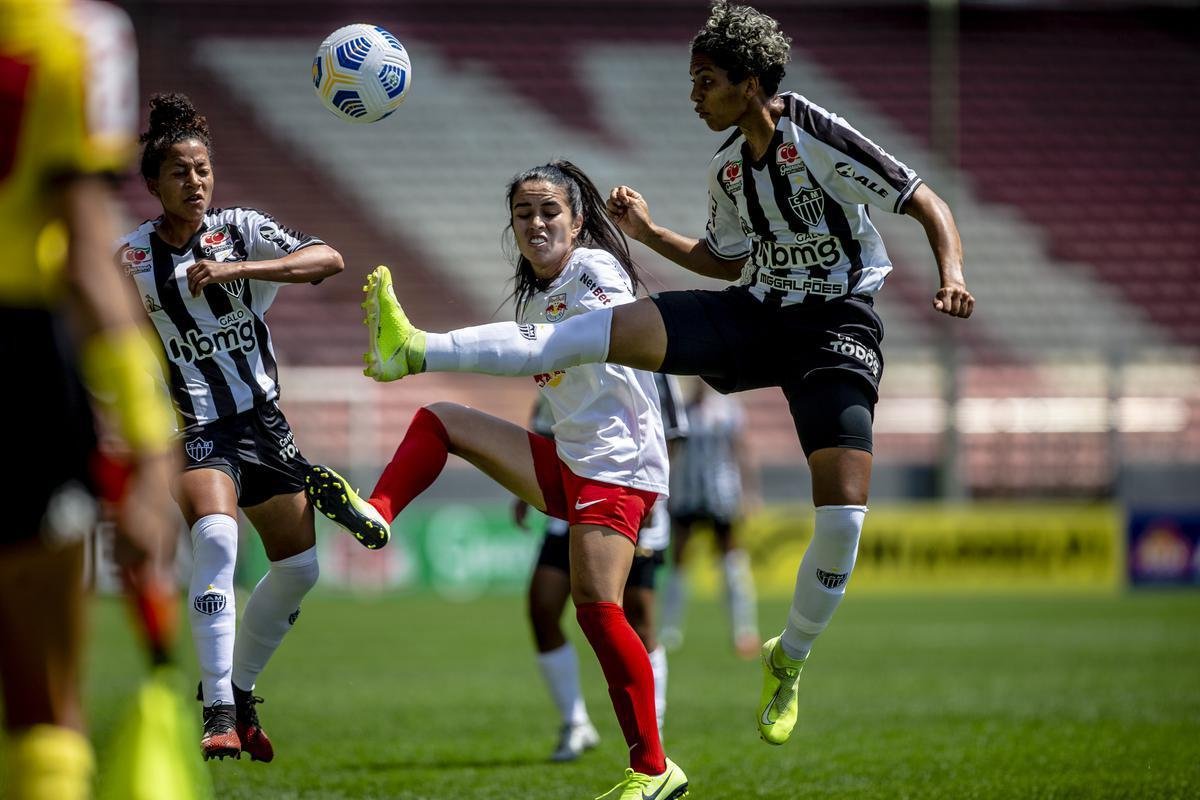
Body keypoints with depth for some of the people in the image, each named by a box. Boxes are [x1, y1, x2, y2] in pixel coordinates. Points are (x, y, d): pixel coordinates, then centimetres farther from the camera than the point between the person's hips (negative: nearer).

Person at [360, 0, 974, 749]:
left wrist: (952, 276, -27)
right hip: (756, 314, 6)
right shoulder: (728, 168, 7)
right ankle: (416, 352, -22)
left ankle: (790, 659, 9)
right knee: (607, 329, -14)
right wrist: (650, 232, 11)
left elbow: (926, 201, -12)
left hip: (836, 328, -5)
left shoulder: (820, 138, -15)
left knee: (843, 517, -17)